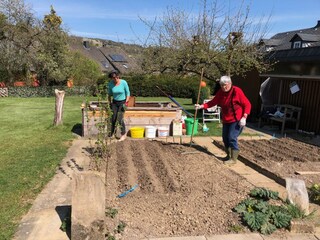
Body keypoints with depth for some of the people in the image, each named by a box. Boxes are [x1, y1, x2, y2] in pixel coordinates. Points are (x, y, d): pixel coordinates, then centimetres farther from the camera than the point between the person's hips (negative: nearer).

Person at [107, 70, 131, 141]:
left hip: (122, 102, -3)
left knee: (119, 119, -12)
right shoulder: (110, 84, -8)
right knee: (113, 119, -3)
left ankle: (123, 134, 5)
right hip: (115, 102, 3)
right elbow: (109, 94, 7)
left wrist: (126, 102, -13)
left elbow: (128, 93, -7)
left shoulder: (123, 82, -16)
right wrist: (110, 103, 4)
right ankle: (111, 134, 13)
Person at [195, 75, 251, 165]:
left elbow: (247, 104, -14)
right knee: (225, 138, 12)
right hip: (226, 120, 7)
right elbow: (213, 102, 5)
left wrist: (244, 117, -22)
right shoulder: (220, 92, 2)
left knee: (232, 138, -12)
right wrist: (201, 106, -6)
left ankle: (234, 159, 1)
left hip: (237, 120, -7)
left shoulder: (237, 91, -16)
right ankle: (228, 155, 30)